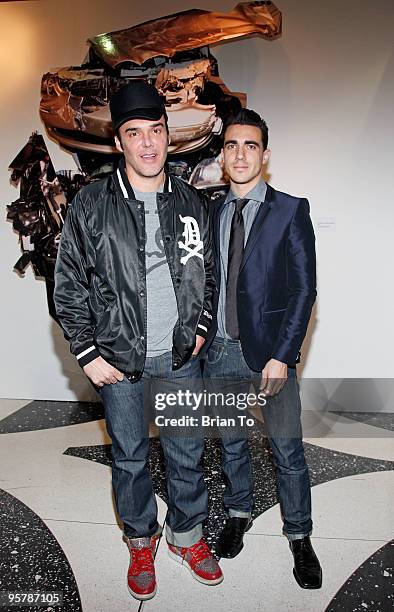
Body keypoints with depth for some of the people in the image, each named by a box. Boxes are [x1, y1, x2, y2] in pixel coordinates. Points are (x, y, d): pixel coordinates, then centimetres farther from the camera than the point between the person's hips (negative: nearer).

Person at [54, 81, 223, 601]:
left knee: (187, 453, 15)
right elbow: (68, 285, -4)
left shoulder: (192, 203, 2)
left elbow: (209, 273, 13)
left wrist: (201, 328, 4)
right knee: (129, 457, 15)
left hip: (181, 357, 2)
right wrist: (88, 354, -7)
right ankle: (141, 540, 40)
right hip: (119, 361, -2)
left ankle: (186, 534, 40)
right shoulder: (92, 205, -7)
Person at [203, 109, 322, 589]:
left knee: (287, 450, 7)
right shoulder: (212, 212, 7)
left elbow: (304, 289, -9)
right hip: (220, 351, 4)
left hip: (268, 351, -3)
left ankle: (299, 536, 30)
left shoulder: (291, 210, -5)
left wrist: (281, 355, -14)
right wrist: (201, 335, 0)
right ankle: (239, 513, 42)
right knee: (230, 442, 18)